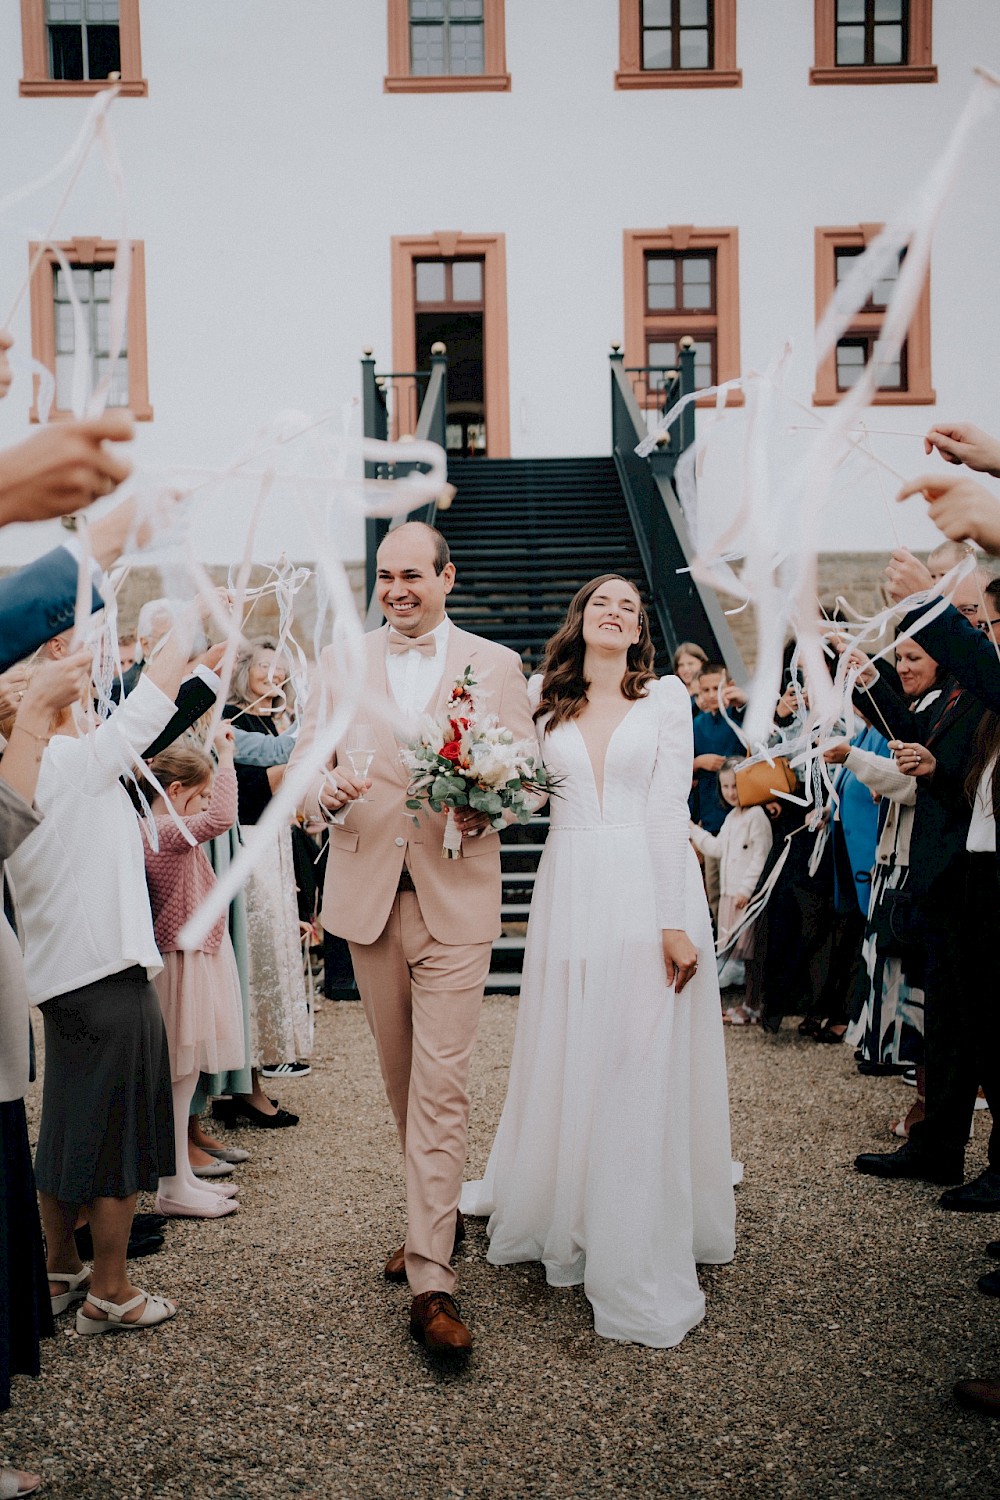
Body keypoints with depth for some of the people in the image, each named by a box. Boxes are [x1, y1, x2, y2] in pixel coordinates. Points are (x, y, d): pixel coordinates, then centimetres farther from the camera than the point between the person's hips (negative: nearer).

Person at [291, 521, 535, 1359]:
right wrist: (324, 789, -19)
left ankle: (432, 1279, -1)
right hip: (367, 894, 3)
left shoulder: (496, 664, 5)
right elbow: (305, 762, 5)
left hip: (455, 894, -3)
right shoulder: (340, 661, 9)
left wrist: (487, 809, -19)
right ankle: (438, 1212, 35)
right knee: (402, 1079, 14)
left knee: (441, 1085, -7)